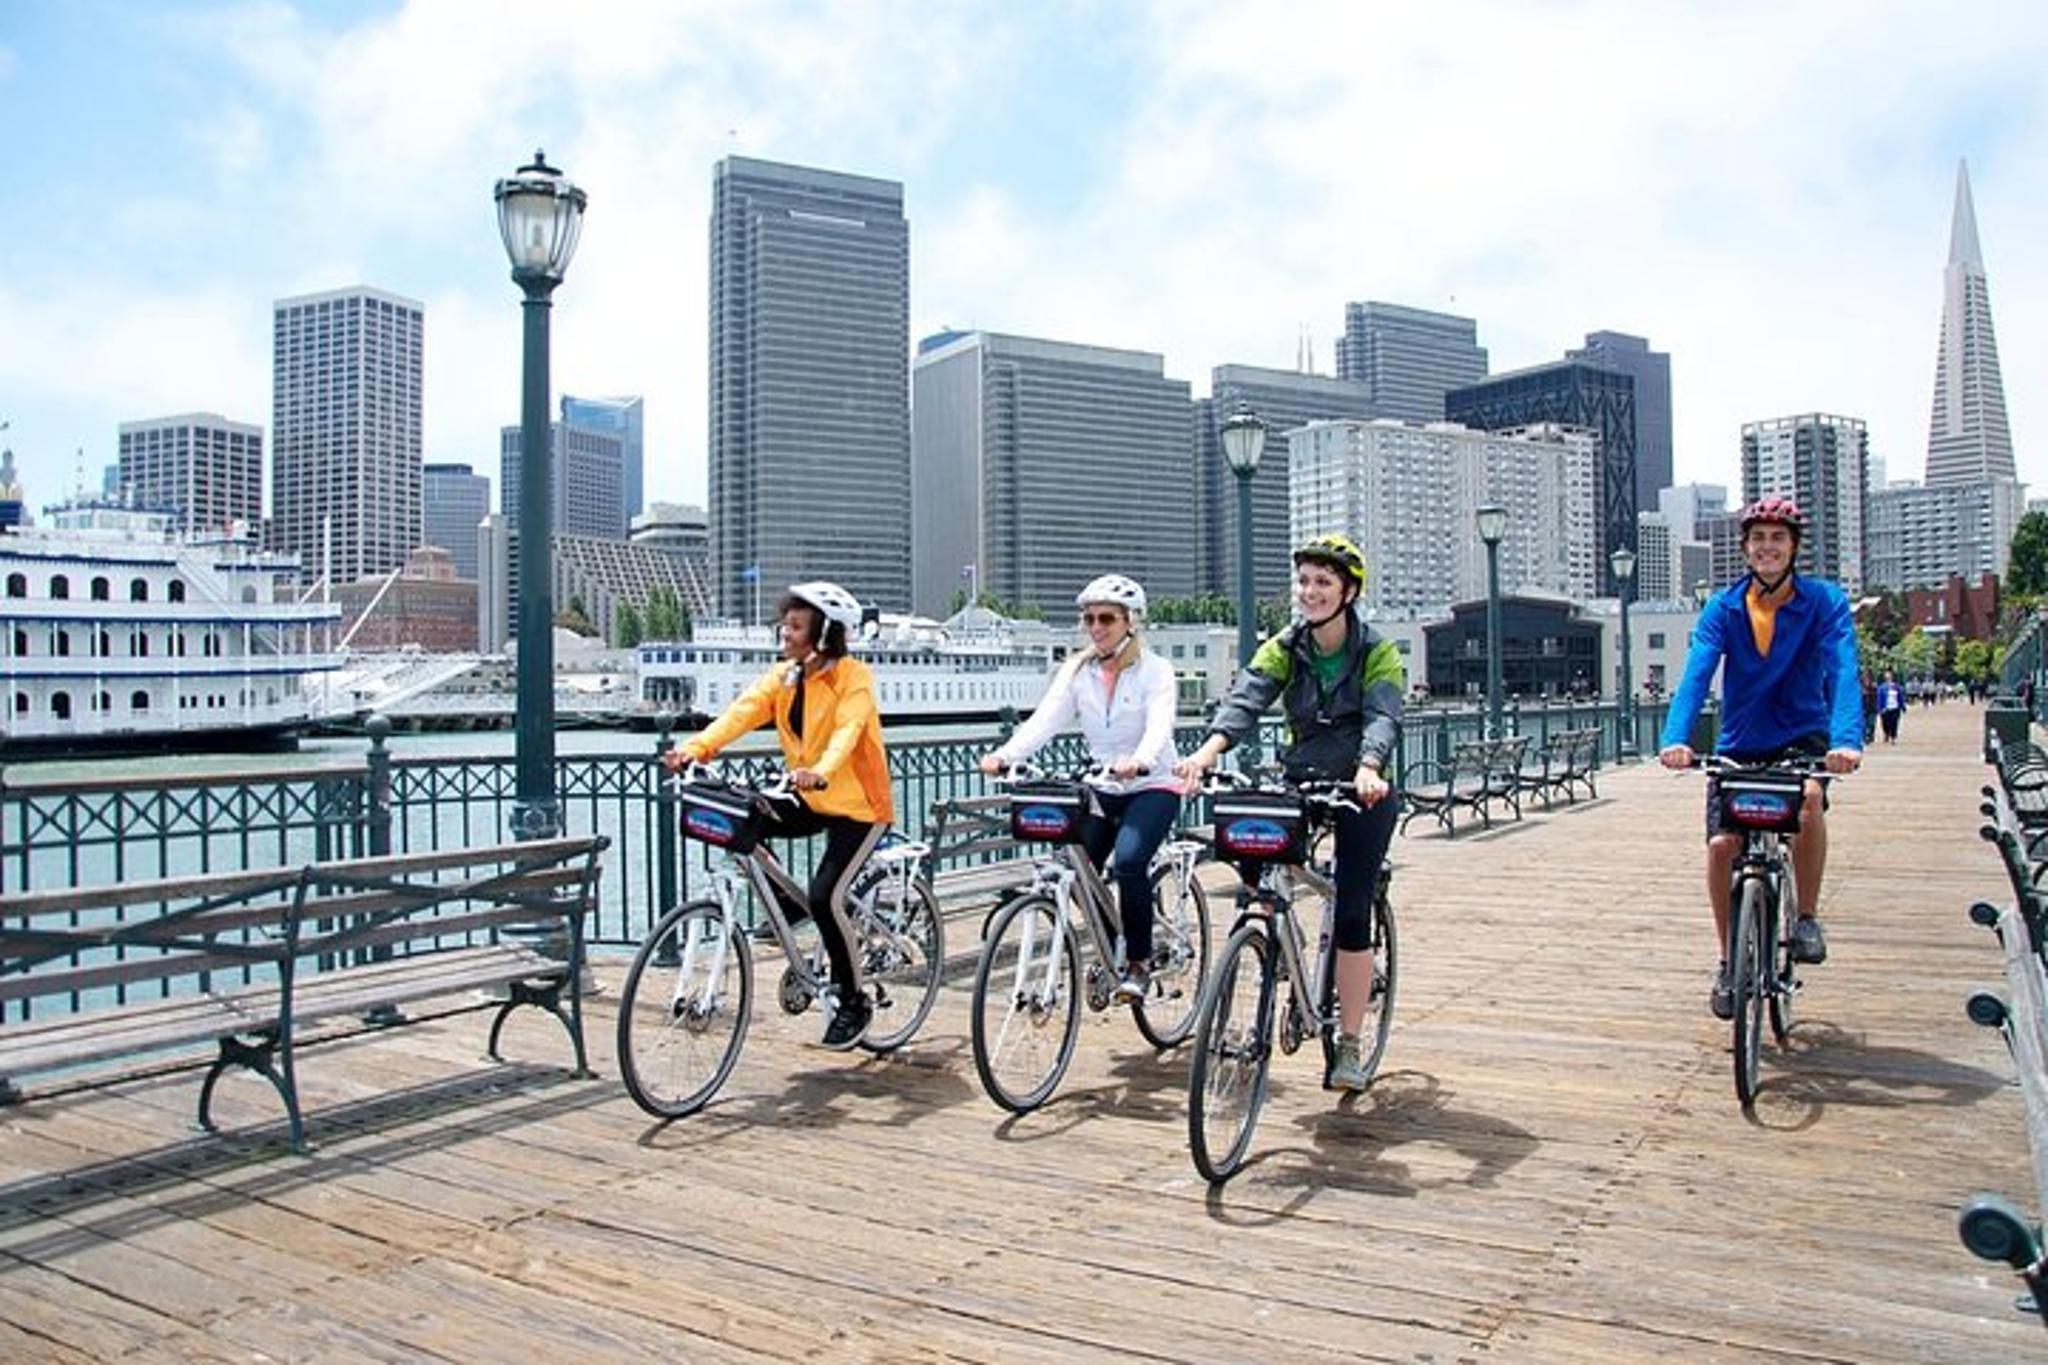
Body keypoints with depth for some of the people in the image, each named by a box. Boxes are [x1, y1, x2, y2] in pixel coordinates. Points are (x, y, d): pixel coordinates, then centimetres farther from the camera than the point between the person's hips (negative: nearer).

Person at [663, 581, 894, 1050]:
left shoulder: (852, 677, -15)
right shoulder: (783, 676, 2)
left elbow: (847, 731, -33)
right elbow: (742, 711, -13)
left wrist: (820, 772, -53)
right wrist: (697, 746, -31)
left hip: (858, 804, -7)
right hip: (811, 801, 7)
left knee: (825, 897, -19)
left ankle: (853, 1002, 3)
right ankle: (789, 904, 10)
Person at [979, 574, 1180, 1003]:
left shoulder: (1155, 670, -8)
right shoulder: (1077, 671, 3)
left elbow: (1159, 726, -24)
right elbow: (1046, 719, -9)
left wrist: (1140, 762, -46)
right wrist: (1005, 755, -27)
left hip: (1153, 787, -4)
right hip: (1100, 788, 5)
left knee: (1129, 860, -27)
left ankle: (1139, 961, -9)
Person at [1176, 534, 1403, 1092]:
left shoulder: (1377, 652, -9)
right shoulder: (1284, 649, -1)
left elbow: (1383, 717, -24)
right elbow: (1246, 698, -18)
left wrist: (1368, 770, -46)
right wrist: (1209, 749, -38)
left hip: (1362, 792, -3)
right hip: (1301, 784, 3)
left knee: (1352, 915, -4)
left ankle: (1348, 1046, 8)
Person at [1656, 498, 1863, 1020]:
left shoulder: (1825, 602, -9)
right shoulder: (1723, 609, -6)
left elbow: (1842, 671, -22)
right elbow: (1696, 674, -19)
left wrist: (1846, 739, -40)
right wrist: (1676, 739, -37)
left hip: (1802, 737, -2)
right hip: (1739, 745, 2)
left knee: (1809, 799, -34)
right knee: (1721, 845, -12)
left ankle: (1806, 917, -10)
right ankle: (1729, 961, 10)